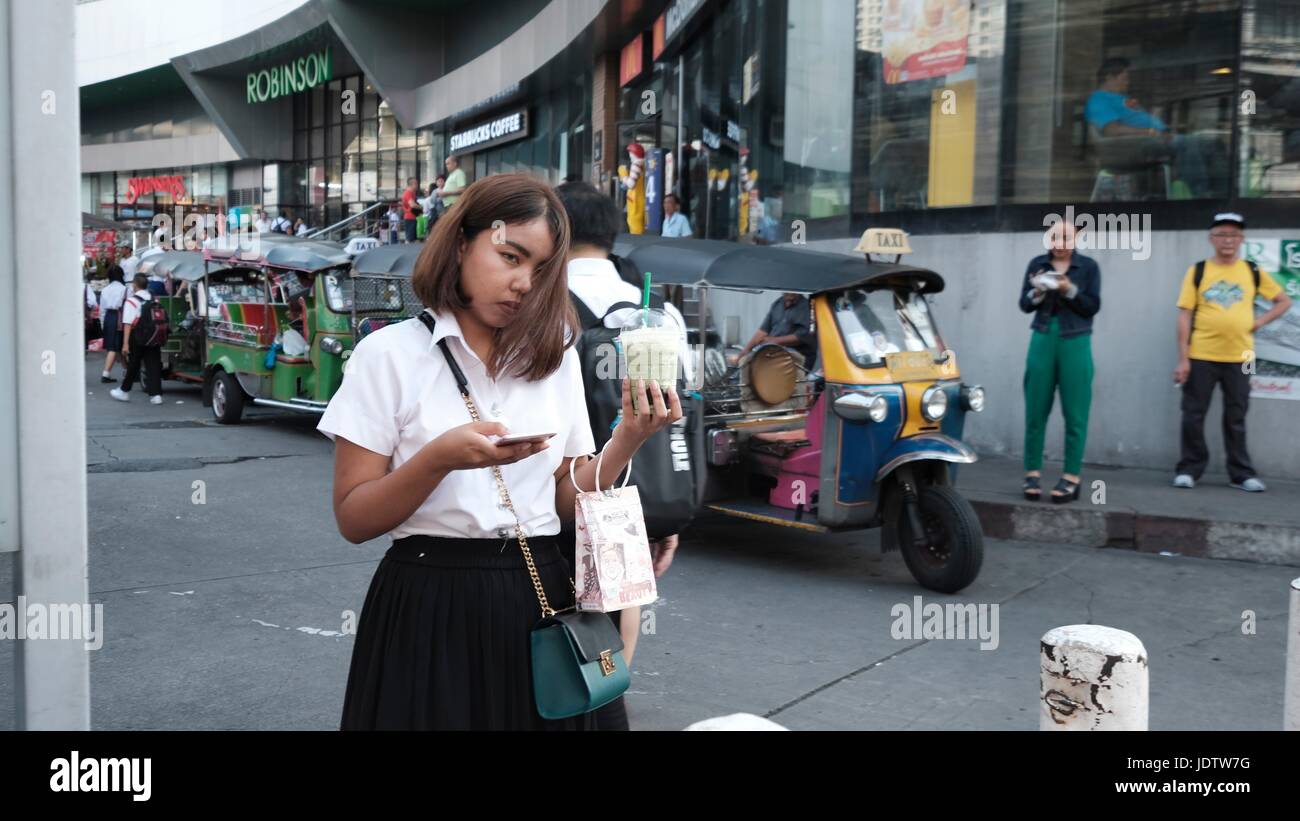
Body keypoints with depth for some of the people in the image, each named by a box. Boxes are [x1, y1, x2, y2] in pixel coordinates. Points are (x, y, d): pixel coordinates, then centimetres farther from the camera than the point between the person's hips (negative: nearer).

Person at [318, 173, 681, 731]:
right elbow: (353, 520, -7)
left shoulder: (557, 355, 8)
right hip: (429, 609, -3)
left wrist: (629, 438, -9)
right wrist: (439, 459, -23)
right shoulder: (390, 352, -4)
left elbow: (567, 502, 6)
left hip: (538, 600, 4)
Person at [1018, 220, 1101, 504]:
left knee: (1075, 414, -2)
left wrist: (1070, 291, -17)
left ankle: (1071, 478, 3)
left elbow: (1093, 306, -3)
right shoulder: (1037, 264, 8)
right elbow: (1023, 305, 5)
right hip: (1042, 340, 2)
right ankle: (1032, 473, 7)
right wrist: (1037, 293, -15)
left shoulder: (1088, 266, 2)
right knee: (1036, 410, 1)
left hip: (1075, 343, -2)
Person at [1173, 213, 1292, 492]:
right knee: (1193, 415, 2)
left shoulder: (1253, 273, 5)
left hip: (1239, 358, 1)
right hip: (1201, 357, -1)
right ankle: (1189, 469, 13)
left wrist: (1259, 322, -1)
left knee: (1236, 418, 8)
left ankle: (1241, 473, 16)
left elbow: (1284, 301, 16)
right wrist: (1183, 358, -8)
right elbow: (1185, 316, -2)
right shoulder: (1197, 272, 0)